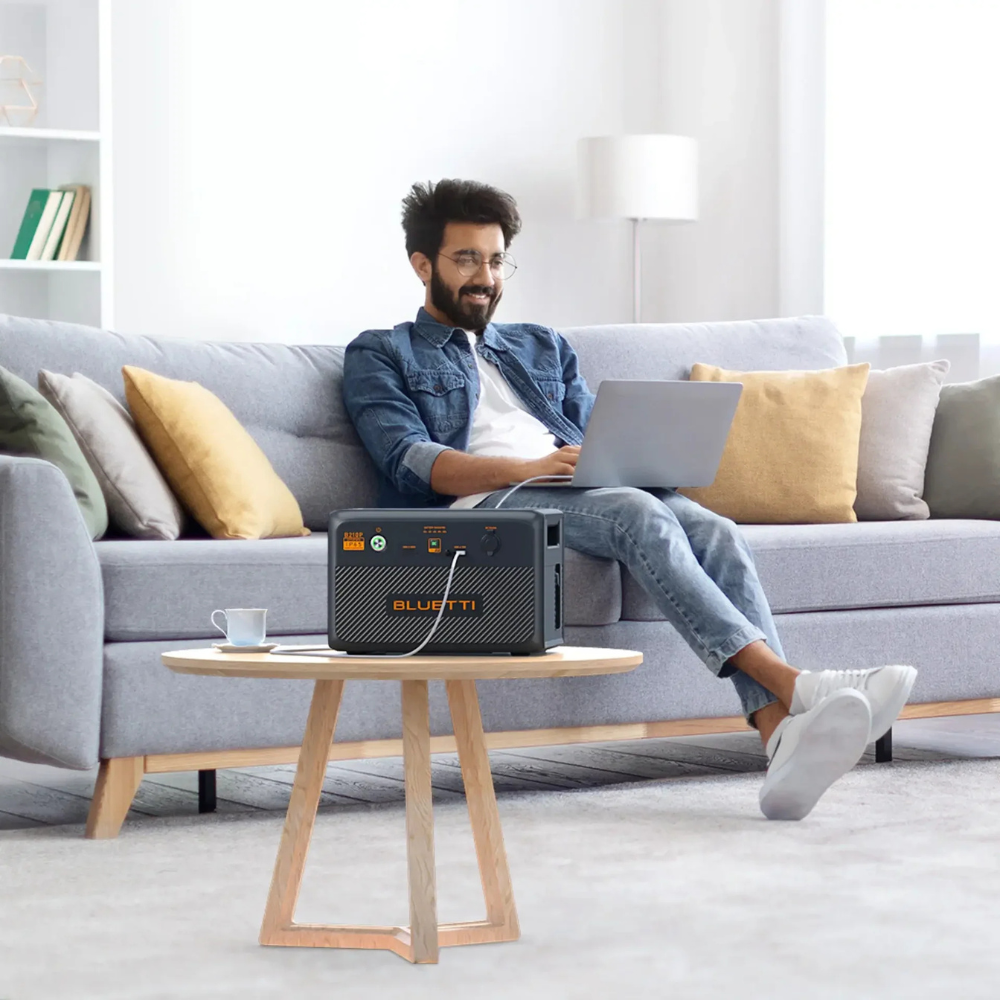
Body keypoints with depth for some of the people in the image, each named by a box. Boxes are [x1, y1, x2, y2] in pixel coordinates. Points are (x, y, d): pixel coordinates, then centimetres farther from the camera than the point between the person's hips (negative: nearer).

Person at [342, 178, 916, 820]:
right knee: (640, 514, -34)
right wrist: (530, 468, -18)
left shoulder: (543, 348, 34)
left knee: (714, 530, -27)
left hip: (581, 495, 5)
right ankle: (797, 685, -47)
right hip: (482, 506, -5)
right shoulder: (381, 356, 16)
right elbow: (410, 461, -2)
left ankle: (784, 738, -47)